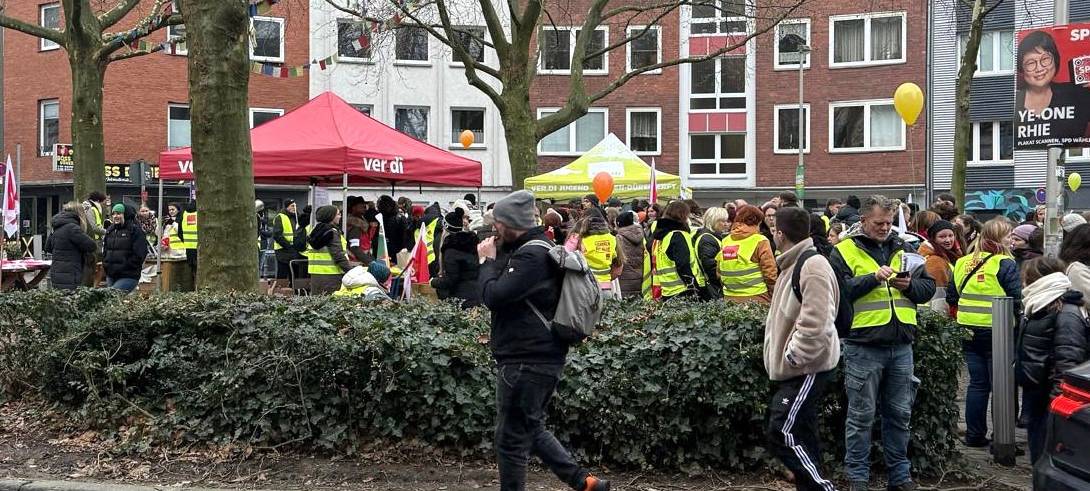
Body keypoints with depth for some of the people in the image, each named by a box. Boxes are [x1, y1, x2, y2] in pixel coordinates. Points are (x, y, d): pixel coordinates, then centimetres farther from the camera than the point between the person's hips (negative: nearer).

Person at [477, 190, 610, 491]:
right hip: (536, 357, 11)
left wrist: (488, 261, -9)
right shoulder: (531, 248, 14)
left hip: (527, 361, -11)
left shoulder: (532, 255, -19)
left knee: (511, 440, 1)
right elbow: (497, 294, 14)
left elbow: (493, 296, -25)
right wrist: (495, 259, 0)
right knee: (532, 430, 21)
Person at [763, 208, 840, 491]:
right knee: (801, 436, 14)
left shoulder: (812, 266, -18)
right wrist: (784, 354, 19)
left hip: (808, 368, -10)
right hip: (794, 369, 10)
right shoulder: (793, 264, 14)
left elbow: (815, 323, -26)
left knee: (783, 434, -12)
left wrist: (794, 356, -19)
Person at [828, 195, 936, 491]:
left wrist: (910, 285, -7)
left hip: (901, 346, 5)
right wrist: (873, 278, -19)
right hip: (863, 347, -5)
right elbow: (838, 290, -14)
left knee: (900, 414, 12)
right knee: (861, 416, 3)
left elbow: (929, 287, 12)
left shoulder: (903, 249, 13)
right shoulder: (845, 251, -2)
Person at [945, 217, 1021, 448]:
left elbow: (951, 297, 9)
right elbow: (1016, 301, -15)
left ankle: (974, 435, 18)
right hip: (997, 332, -5)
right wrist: (1013, 318, 3)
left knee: (977, 383, 13)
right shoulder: (1005, 264, -12)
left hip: (968, 331, 5)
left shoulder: (962, 263, 5)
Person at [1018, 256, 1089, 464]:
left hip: (1049, 395, -10)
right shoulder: (1039, 308, 12)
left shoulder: (1066, 313, -18)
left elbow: (1068, 361, -23)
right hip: (1033, 390, 10)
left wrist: (1057, 399, -24)